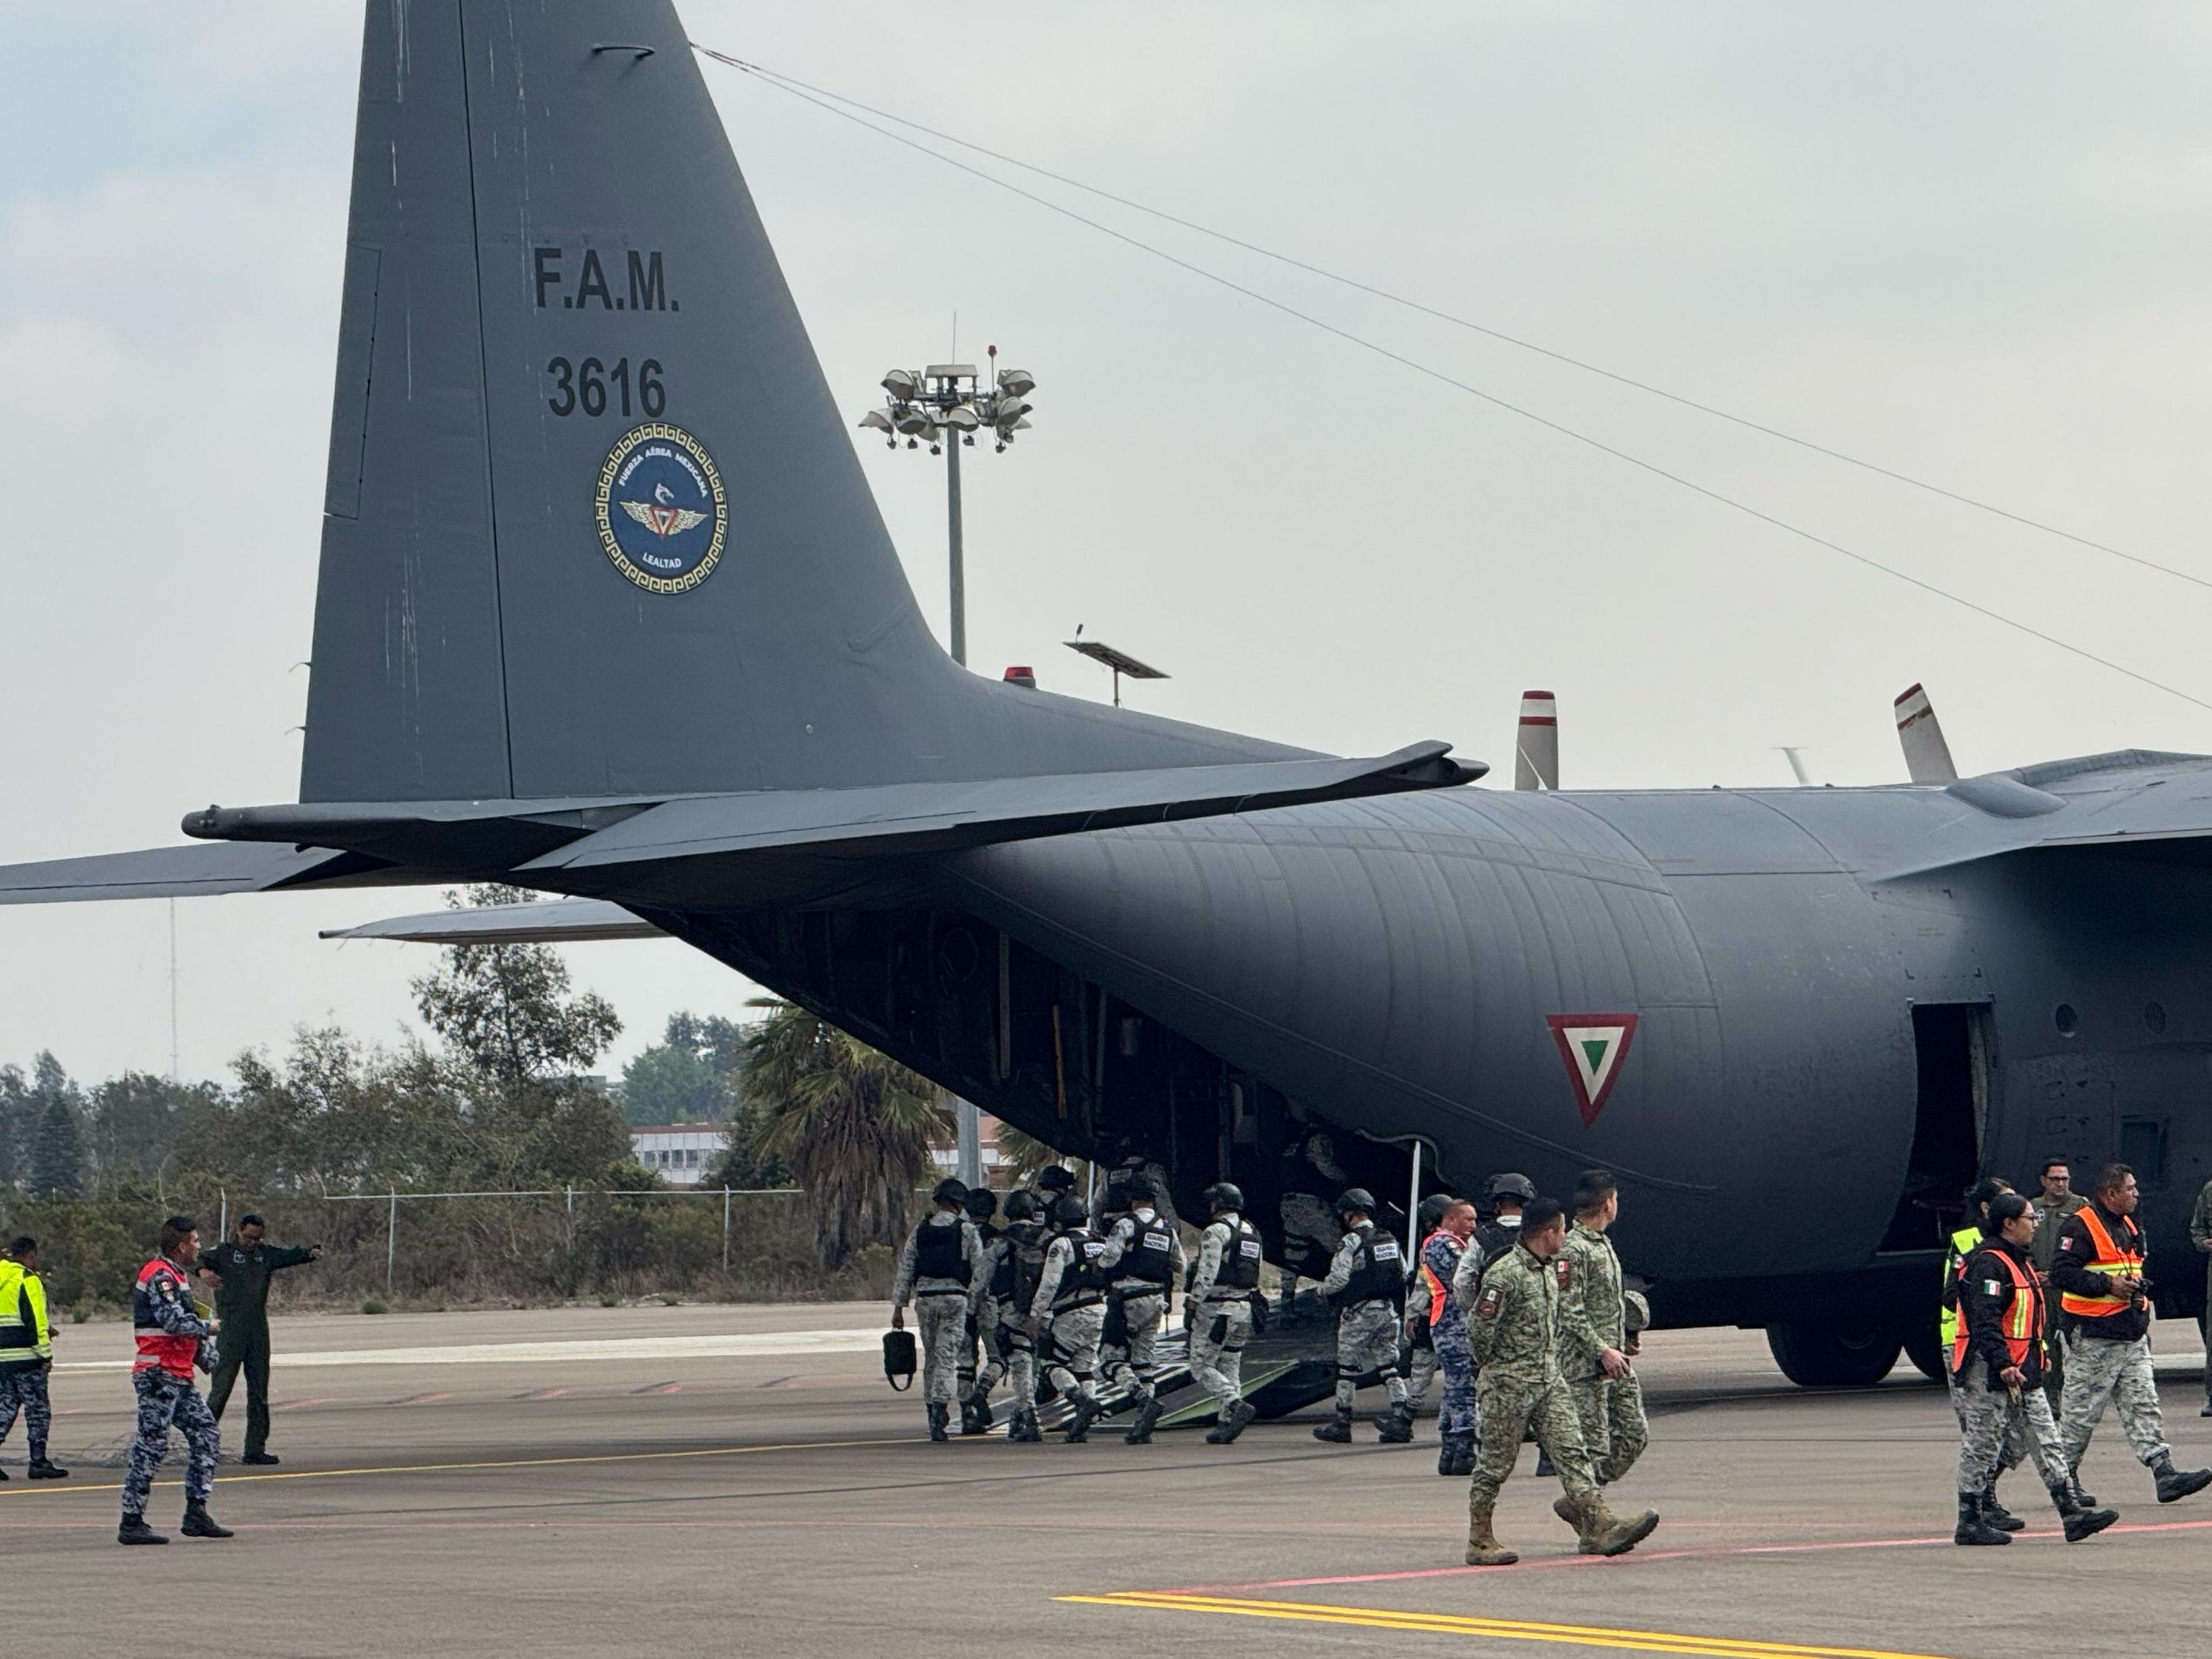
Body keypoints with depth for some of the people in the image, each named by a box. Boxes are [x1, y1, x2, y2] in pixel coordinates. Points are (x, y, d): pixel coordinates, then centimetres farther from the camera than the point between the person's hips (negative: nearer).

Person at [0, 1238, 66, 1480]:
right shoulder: (28, 1280, -11)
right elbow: (35, 1318, -16)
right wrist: (45, 1353, -12)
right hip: (25, 1356, -8)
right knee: (38, 1408, -1)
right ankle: (39, 1461, -2)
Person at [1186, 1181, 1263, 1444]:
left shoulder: (1215, 1232, -11)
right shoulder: (1252, 1233, 14)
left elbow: (1206, 1274, -18)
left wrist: (1191, 1307, -15)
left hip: (1215, 1309, -8)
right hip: (1243, 1309, 8)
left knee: (1202, 1367, -3)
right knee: (1230, 1368, 11)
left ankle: (1237, 1405, -21)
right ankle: (1225, 1423, 7)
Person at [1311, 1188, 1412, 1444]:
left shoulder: (1351, 1242, -11)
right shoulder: (1389, 1240, 10)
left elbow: (1338, 1278, -15)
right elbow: (1404, 1275, 12)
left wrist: (1324, 1292, 5)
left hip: (1359, 1311, -6)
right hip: (1389, 1311, 6)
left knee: (1347, 1365, 4)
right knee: (1388, 1364, 7)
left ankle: (1341, 1423, 8)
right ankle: (1401, 1419, -2)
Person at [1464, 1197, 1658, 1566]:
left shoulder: (1549, 1268, 11)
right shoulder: (1505, 1274, -18)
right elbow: (1479, 1326, -18)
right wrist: (1490, 1368, -5)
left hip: (1549, 1379, 8)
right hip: (1508, 1385, -8)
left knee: (1571, 1451, -4)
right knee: (1495, 1463, 1)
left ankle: (1600, 1525, -13)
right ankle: (1480, 1542, 9)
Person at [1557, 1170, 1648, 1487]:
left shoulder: (1604, 1244, 16)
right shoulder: (1573, 1249, -14)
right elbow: (1570, 1313, -19)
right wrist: (1603, 1352, -22)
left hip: (1615, 1362, 9)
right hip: (1586, 1367, -9)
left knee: (1635, 1435, 8)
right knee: (1593, 1444, -6)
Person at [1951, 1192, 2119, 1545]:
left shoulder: (2020, 1261, 18)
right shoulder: (1988, 1264, -16)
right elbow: (1984, 1320, -24)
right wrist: (2003, 1365, -29)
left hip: (2022, 1373, 10)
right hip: (1989, 1371, -10)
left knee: (2045, 1440, 5)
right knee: (1983, 1443, -3)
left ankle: (2072, 1513, 3)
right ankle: (1970, 1523, 3)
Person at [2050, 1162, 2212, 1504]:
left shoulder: (2128, 1227, 18)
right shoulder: (2080, 1227, -11)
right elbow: (2062, 1273, -20)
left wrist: (2139, 1286, 15)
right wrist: (2108, 1285, -22)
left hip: (2131, 1335, 8)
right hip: (2093, 1337, -8)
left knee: (2143, 1404, 0)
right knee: (2080, 1411, -1)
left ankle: (2164, 1474, -6)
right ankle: (2065, 1480, 9)